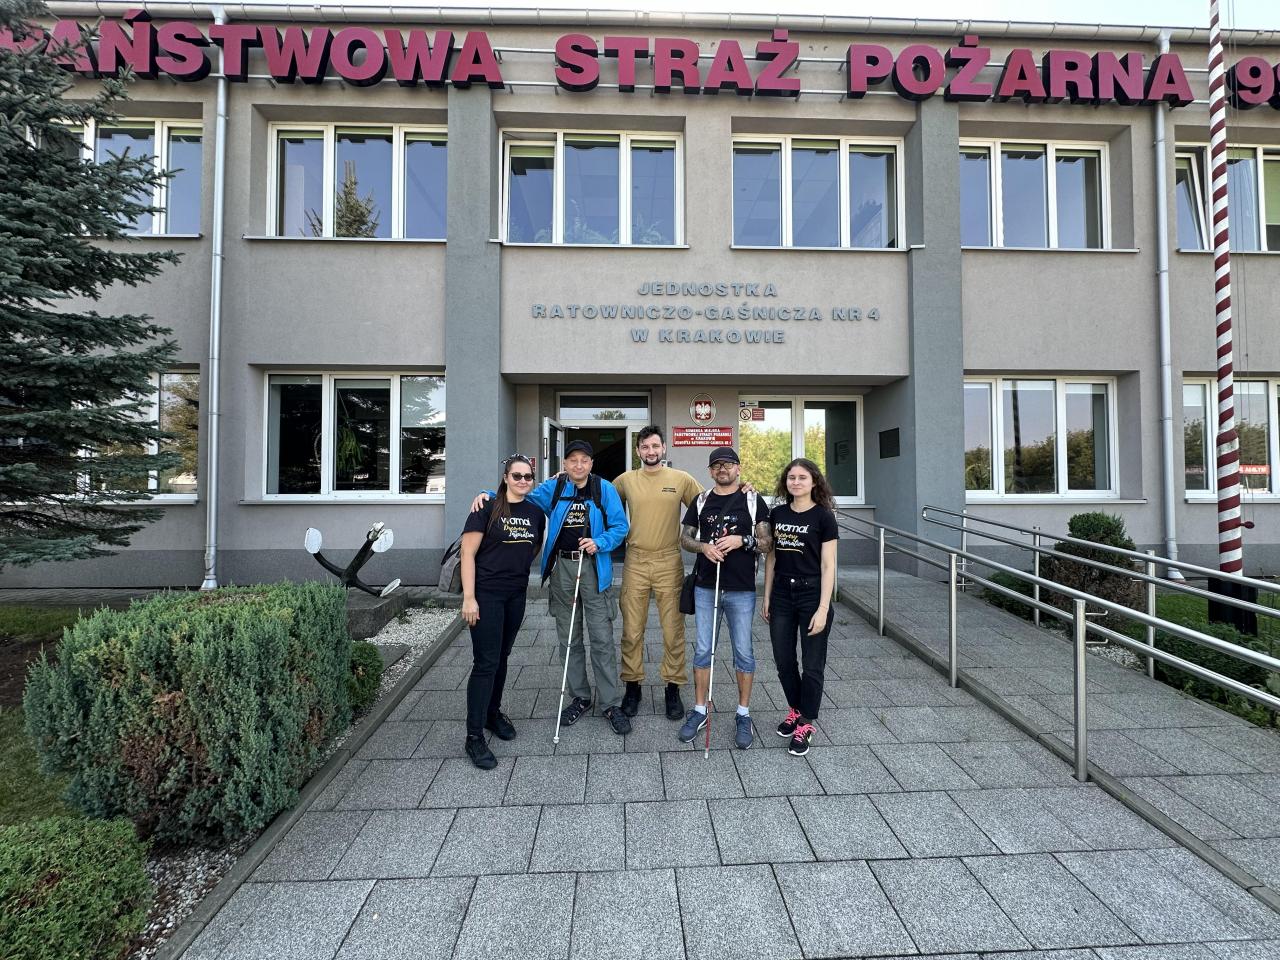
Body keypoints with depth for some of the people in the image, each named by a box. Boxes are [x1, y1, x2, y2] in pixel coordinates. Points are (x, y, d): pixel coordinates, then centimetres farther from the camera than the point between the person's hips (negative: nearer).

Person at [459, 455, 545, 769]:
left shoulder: (536, 513, 5)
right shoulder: (487, 508, -11)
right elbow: (467, 553, -12)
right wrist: (469, 597, -16)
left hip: (516, 595, 5)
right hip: (486, 594, -5)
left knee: (501, 657, 17)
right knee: (486, 663, -4)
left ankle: (493, 713, 37)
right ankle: (474, 737, 7)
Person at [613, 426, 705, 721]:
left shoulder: (682, 479, 1)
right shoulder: (626, 480, 4)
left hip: (670, 563, -1)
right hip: (635, 563, 1)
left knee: (673, 630, 6)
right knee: (632, 630, 8)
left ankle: (673, 688, 22)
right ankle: (632, 686, 25)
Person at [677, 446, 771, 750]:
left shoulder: (753, 501, 2)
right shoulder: (701, 501, 9)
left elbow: (766, 544, 0)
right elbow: (684, 537, 10)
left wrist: (742, 540, -18)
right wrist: (703, 546, -11)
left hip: (741, 590, -2)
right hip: (705, 587, 2)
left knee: (743, 652, 6)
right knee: (702, 650, 9)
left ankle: (743, 715, 22)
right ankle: (699, 711, 23)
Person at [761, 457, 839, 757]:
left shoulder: (823, 516, -8)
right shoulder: (777, 514, 4)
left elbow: (828, 566, -10)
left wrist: (823, 609, -14)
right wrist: (767, 597, 9)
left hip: (812, 597, -4)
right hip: (782, 597, 4)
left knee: (812, 665, 7)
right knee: (784, 662, 13)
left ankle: (805, 725, 23)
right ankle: (795, 710, 36)